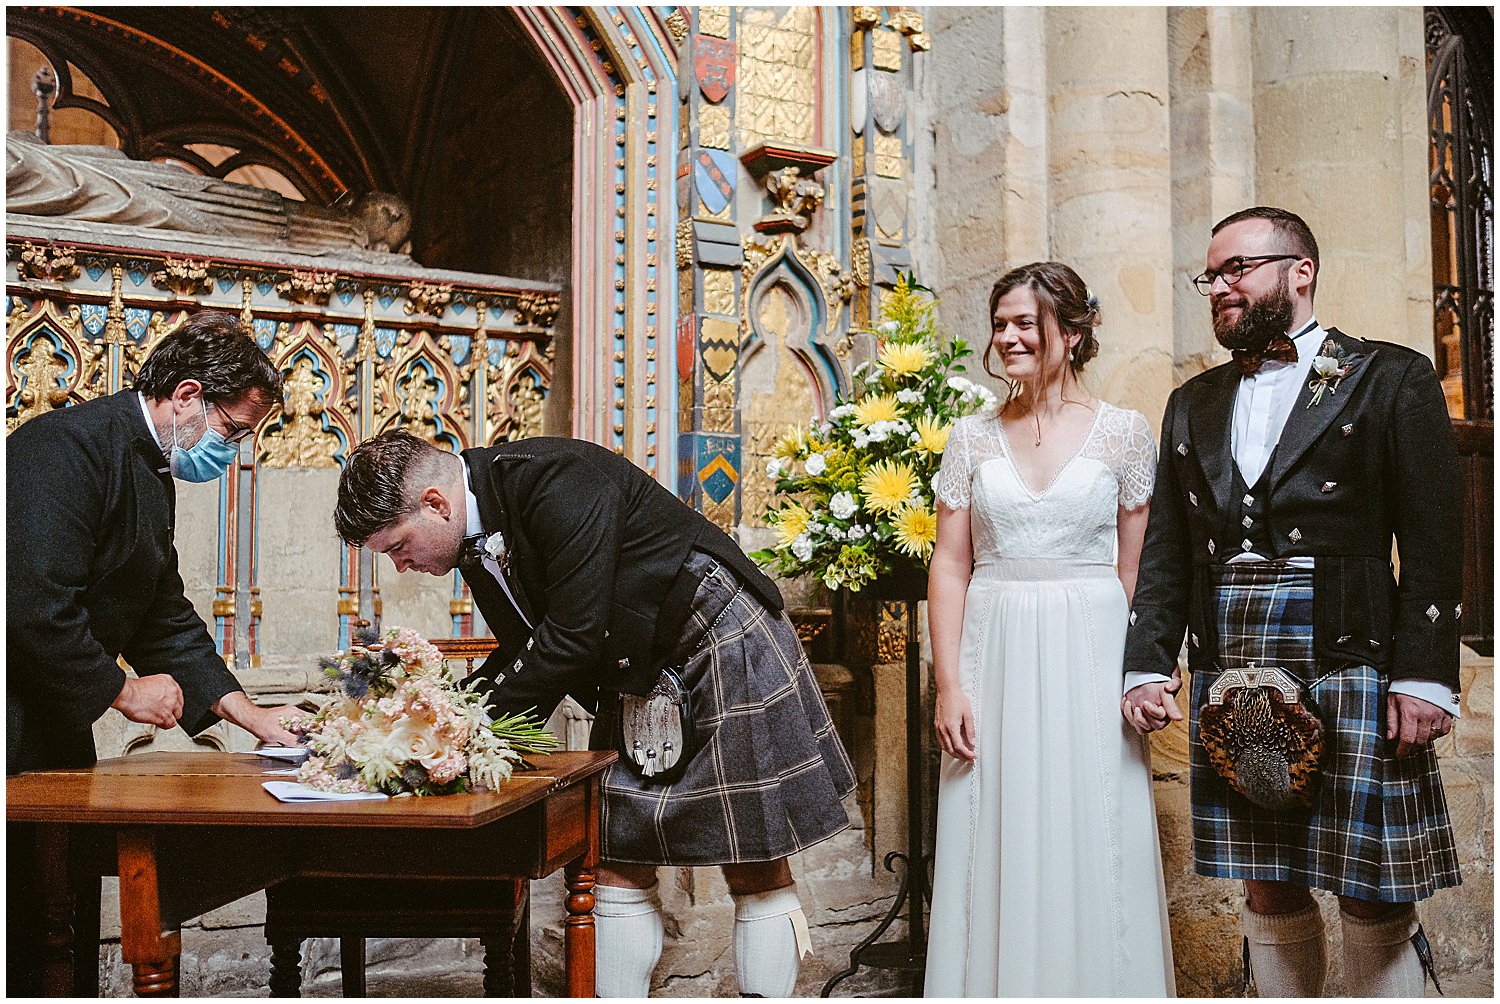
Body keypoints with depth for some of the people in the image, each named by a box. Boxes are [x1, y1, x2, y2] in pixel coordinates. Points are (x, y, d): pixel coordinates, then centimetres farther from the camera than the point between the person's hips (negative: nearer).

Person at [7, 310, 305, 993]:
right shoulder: (69, 444, -19)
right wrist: (124, 691, -12)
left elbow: (165, 615, 15)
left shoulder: (153, 472, 11)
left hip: (55, 726, 9)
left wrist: (251, 715, 8)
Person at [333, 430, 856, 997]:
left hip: (724, 651, -8)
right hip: (635, 679, 8)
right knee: (617, 861, 6)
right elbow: (527, 649, 11)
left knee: (755, 872, 0)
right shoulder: (476, 534, 1)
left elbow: (575, 640, -27)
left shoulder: (559, 482, -26)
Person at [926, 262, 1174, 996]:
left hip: (1089, 659, -1)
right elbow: (949, 564, 4)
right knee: (995, 856, 6)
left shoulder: (1124, 433, 2)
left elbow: (1137, 570, 3)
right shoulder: (972, 438, 7)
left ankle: (1095, 982, 21)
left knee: (1090, 850, 4)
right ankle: (999, 984, 21)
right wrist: (949, 684, -4)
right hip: (994, 659, 2)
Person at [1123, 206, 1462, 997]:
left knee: (1375, 902, 0)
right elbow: (1165, 550, 15)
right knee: (1267, 893, 11)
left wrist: (1426, 675, -11)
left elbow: (1432, 544, -3)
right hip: (1230, 671, 5)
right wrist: (1146, 664, 5)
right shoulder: (1194, 404, 17)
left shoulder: (1391, 378, 3)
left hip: (1350, 664, -4)